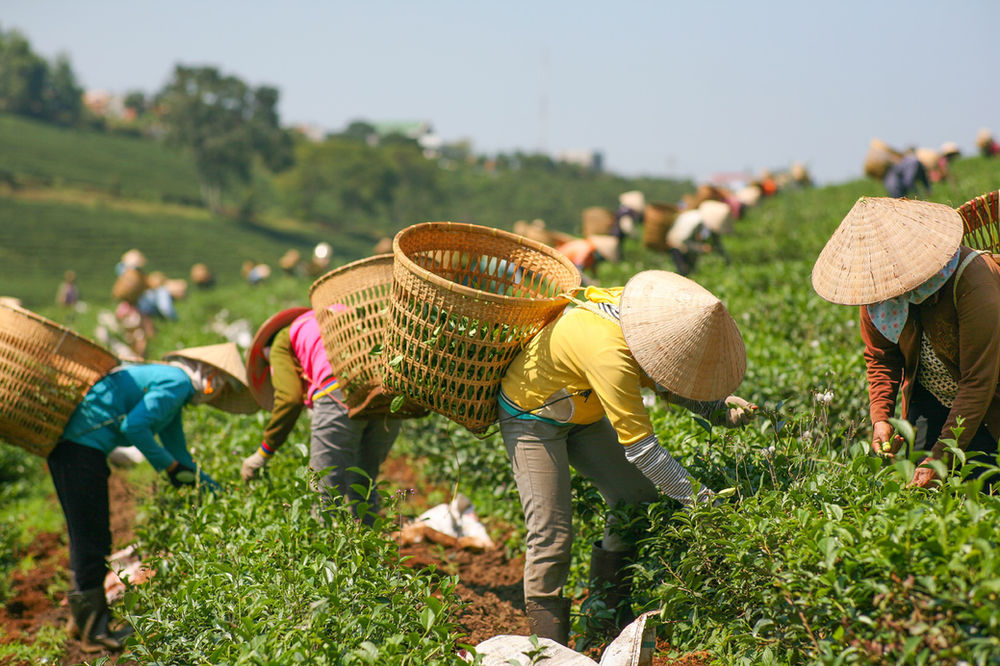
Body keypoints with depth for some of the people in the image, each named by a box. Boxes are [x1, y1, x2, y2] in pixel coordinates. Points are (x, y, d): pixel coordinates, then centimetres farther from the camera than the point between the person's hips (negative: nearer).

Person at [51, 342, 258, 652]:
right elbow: (134, 426, -21)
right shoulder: (177, 382, -10)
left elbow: (179, 453, 29)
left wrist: (217, 489, 27)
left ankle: (84, 620, 28)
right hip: (81, 442, -11)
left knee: (86, 533, 18)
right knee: (92, 535, -6)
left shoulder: (175, 387, 22)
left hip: (68, 439, 11)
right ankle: (94, 632, 0)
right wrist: (171, 466, -11)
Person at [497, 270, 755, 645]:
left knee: (640, 499, 4)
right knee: (552, 535, -13)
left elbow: (665, 383, 4)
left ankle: (613, 613, 18)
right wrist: (695, 498, -30)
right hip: (532, 416, -8)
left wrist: (718, 408, -11)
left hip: (584, 414, 8)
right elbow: (639, 447, -36)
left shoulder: (645, 315, -17)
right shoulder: (608, 351, -41)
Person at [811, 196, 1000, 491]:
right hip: (929, 399, 4)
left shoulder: (972, 281, -31)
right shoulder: (876, 289, -14)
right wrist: (880, 417, -14)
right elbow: (881, 357, 3)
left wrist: (940, 457, -30)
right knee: (923, 489, -8)